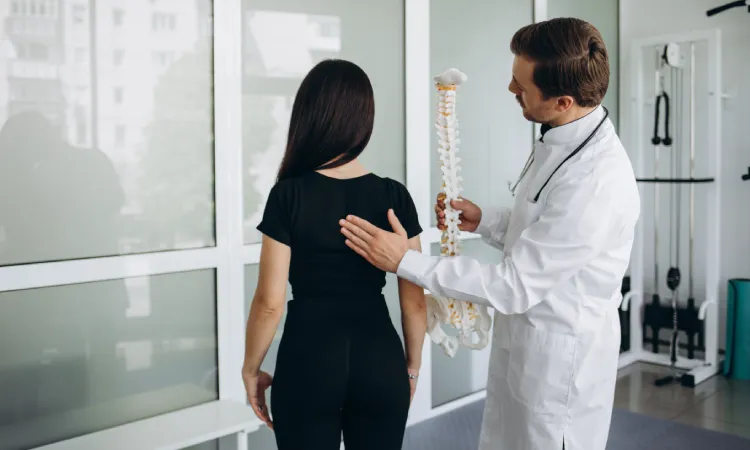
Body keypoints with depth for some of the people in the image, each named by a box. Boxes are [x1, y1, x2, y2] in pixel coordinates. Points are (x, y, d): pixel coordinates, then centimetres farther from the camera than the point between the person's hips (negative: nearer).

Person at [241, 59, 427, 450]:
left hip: (308, 359, -2)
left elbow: (269, 302, -10)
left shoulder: (288, 194, -11)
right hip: (380, 358, 2)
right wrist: (412, 366, 13)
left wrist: (251, 369, 5)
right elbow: (414, 301, -1)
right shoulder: (395, 195, -5)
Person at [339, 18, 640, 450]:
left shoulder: (598, 183, -30)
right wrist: (483, 220, 0)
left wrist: (405, 261, -21)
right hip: (523, 342, 9)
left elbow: (514, 286, -26)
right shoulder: (562, 139, -1)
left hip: (561, 358, -8)